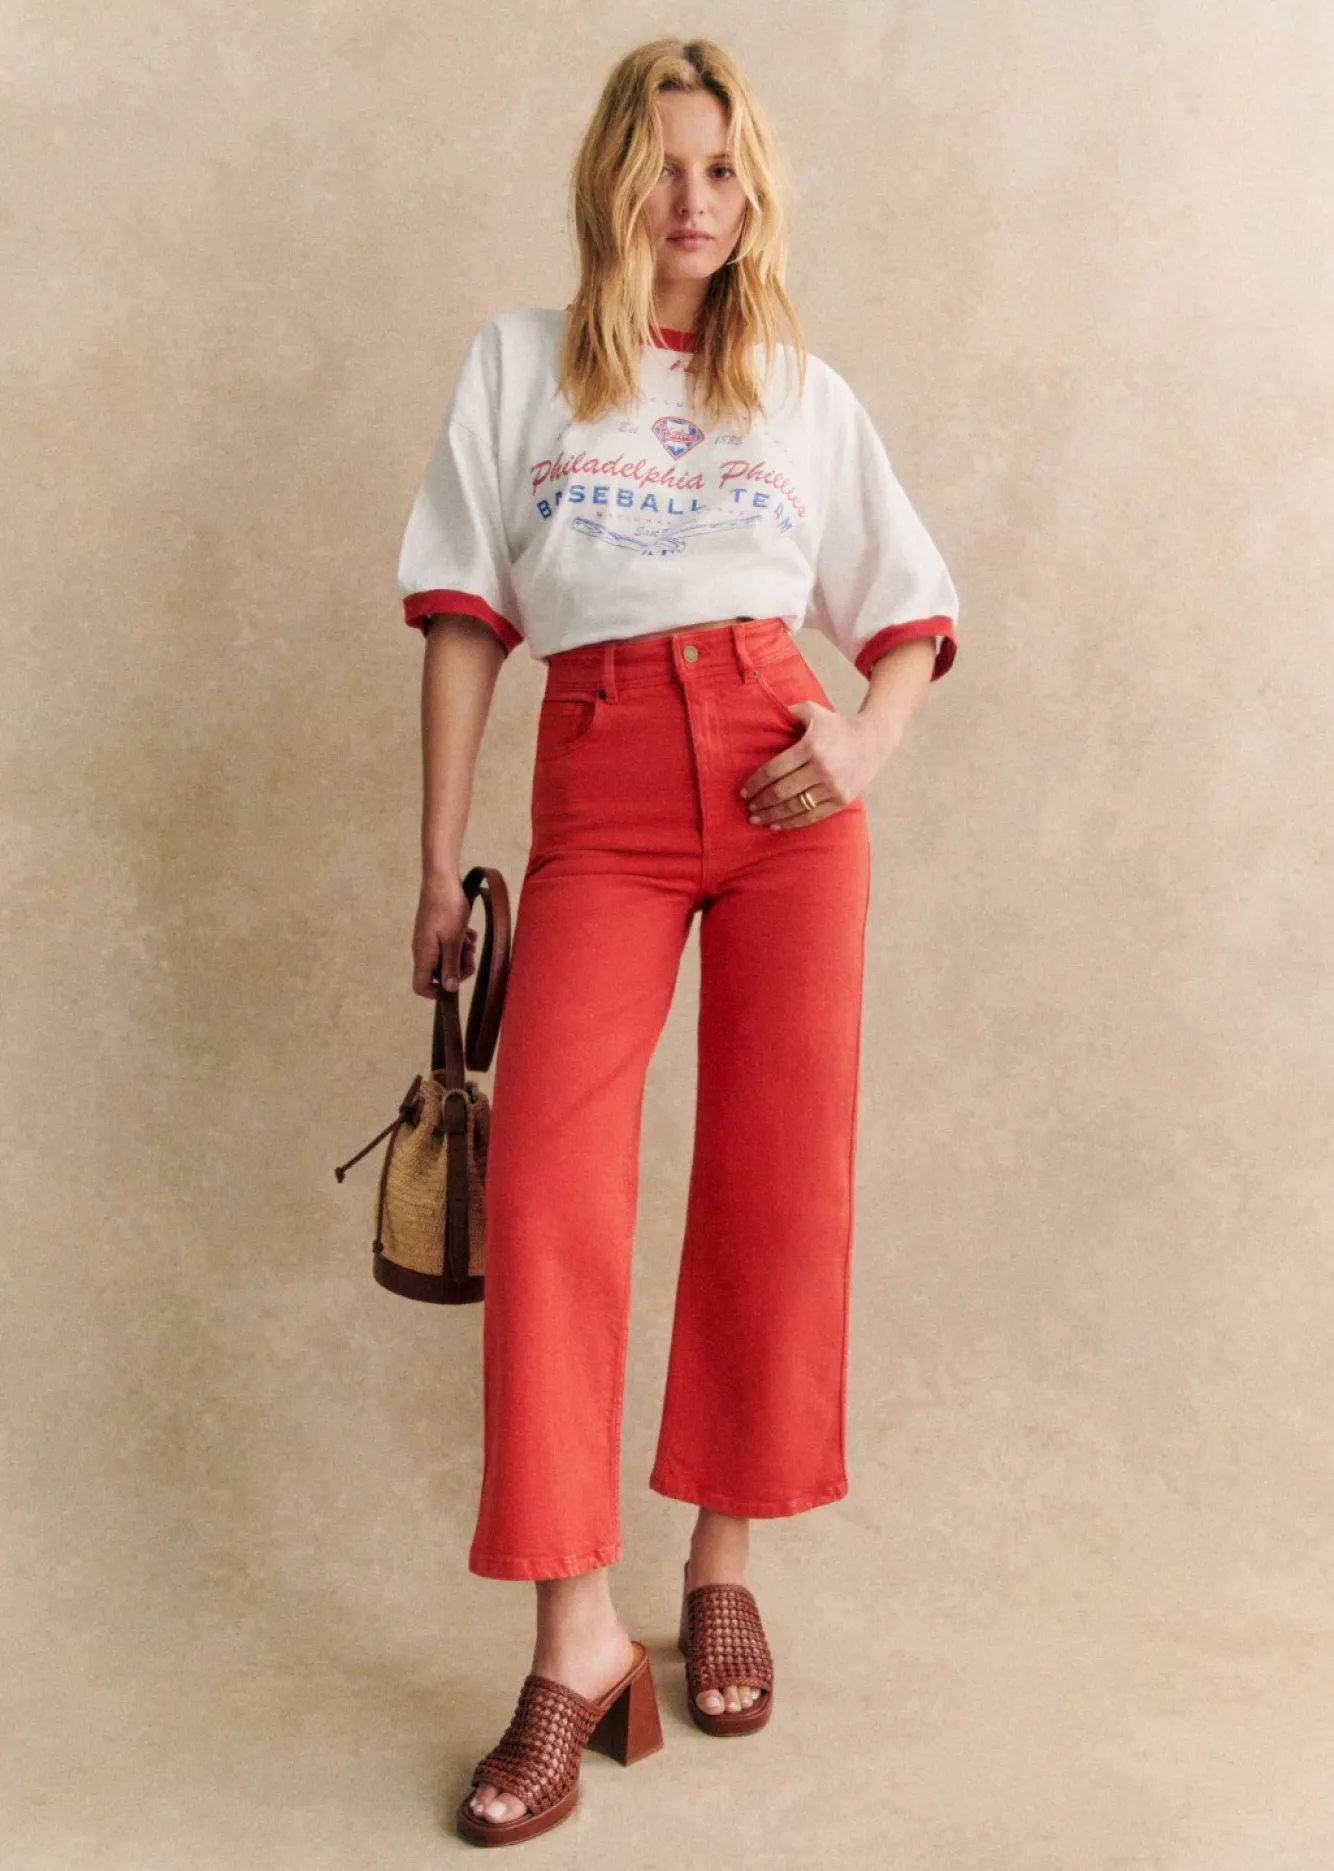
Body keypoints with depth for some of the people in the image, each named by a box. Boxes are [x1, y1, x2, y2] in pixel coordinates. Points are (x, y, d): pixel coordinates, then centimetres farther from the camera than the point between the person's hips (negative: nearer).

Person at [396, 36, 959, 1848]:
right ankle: (576, 1642, -6)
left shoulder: (806, 391, 16)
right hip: (600, 795, -1)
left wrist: (874, 738, -5)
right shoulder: (520, 359, 14)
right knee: (549, 1184, -14)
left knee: (779, 1176, 0)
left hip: (779, 781, 2)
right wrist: (441, 864, 2)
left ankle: (723, 1560, 18)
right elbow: (465, 616, 8)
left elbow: (911, 611, 17)